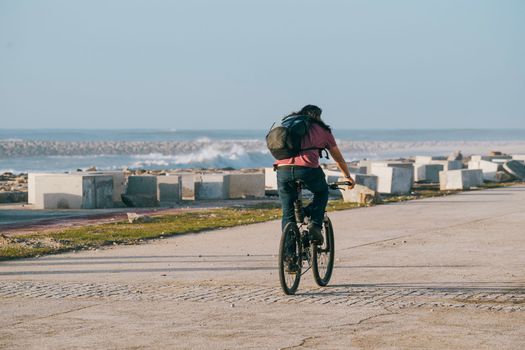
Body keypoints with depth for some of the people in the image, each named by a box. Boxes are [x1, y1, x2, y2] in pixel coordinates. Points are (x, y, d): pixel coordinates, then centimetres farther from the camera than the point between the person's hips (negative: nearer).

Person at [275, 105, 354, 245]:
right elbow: (338, 158, 29)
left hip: (282, 169, 2)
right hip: (308, 169, -2)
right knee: (322, 192, 28)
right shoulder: (322, 130, 20)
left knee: (288, 215, 13)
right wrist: (348, 177, 44)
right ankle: (315, 225, 9)